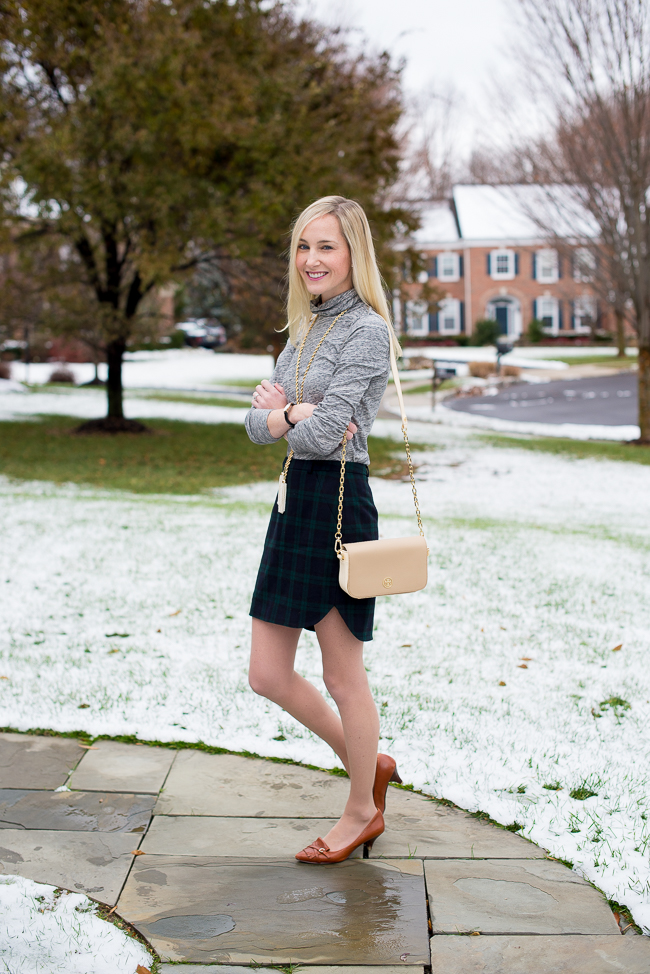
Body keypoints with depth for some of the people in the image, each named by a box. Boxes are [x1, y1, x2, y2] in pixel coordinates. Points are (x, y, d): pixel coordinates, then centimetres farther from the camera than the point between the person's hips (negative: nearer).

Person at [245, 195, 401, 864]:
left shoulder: (367, 330, -12)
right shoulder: (304, 329, 15)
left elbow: (322, 433, -21)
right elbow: (257, 425, 11)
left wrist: (281, 410, -2)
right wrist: (290, 415, -10)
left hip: (338, 502, -9)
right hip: (294, 499, 9)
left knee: (342, 676, 6)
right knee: (268, 674, 11)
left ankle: (363, 810, 27)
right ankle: (367, 764, 32)